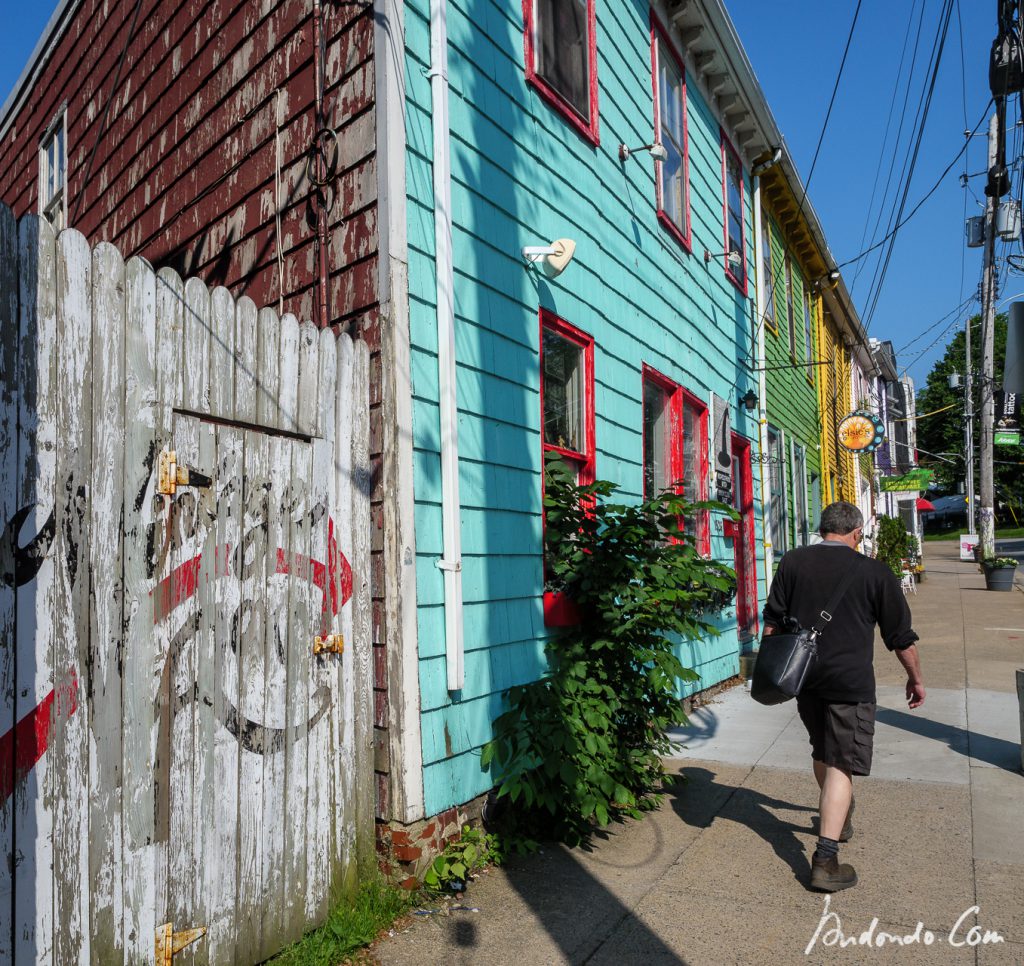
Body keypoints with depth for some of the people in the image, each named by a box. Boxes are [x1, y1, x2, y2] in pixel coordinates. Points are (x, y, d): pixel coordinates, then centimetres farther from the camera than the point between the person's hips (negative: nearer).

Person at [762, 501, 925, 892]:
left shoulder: (793, 562, 2)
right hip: (851, 683, -4)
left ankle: (837, 816, 45)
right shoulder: (875, 572, -4)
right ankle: (825, 860, -5)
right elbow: (901, 636, 4)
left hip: (803, 679, 4)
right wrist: (916, 679, 18)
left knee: (822, 752, 23)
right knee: (841, 764, -1)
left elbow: (773, 620, 3)